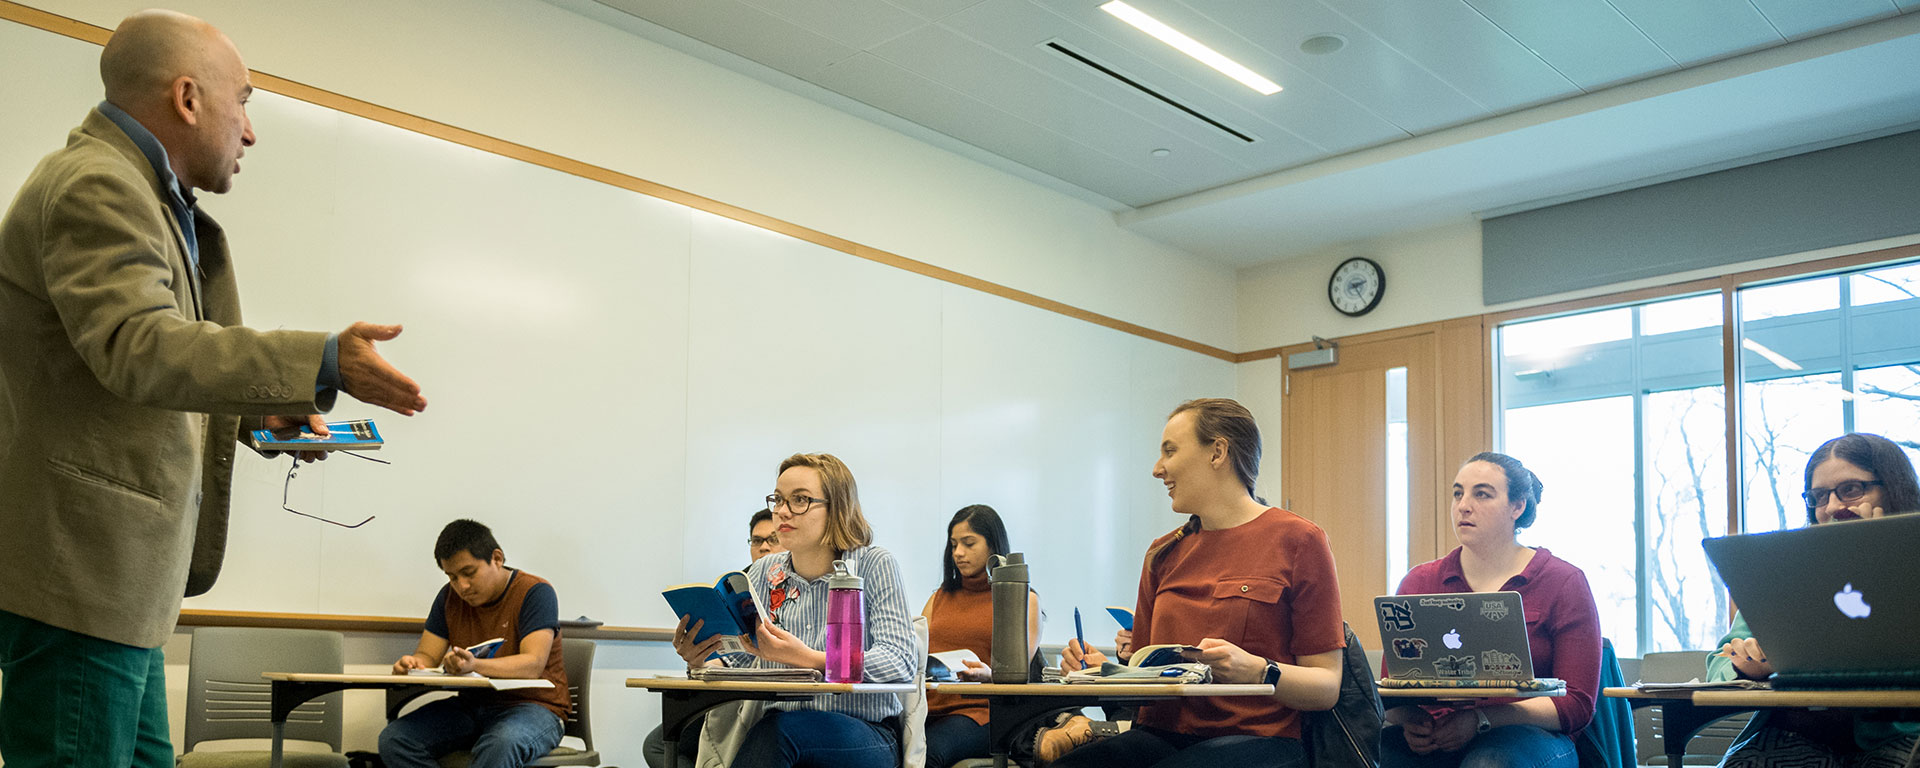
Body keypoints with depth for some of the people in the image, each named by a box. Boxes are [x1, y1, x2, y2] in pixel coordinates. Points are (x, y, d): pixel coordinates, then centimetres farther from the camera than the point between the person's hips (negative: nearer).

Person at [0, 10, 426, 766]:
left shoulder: (144, 194, 20)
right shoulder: (95, 187, -15)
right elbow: (138, 348, -29)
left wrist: (255, 411, 13)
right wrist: (322, 365, -33)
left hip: (116, 571, 11)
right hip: (79, 567, -11)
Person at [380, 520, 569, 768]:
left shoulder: (535, 592, -10)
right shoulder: (450, 596, 10)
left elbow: (533, 664, -21)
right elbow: (427, 656, 9)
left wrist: (475, 665, -38)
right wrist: (412, 664, -17)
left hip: (533, 706, -6)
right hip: (471, 706, 6)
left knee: (499, 746, -40)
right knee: (393, 740, -18)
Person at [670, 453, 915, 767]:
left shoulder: (874, 565, -4)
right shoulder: (765, 572, 12)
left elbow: (901, 662, -16)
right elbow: (733, 661, 8)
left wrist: (806, 658, -28)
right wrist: (699, 662, -18)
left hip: (867, 735, -3)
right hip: (777, 727, 3)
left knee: (777, 728, -36)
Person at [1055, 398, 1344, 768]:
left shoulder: (1297, 540, 2)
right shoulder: (1163, 554, 20)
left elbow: (1327, 685, -3)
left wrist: (1259, 671, -21)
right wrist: (1102, 668, 0)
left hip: (1255, 736, -4)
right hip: (1161, 734, 5)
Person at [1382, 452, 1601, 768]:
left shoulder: (1564, 582, 5)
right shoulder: (1419, 582, 13)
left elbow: (1577, 704, -3)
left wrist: (1479, 720, -17)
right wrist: (1410, 720, -17)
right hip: (1433, 740, 2)